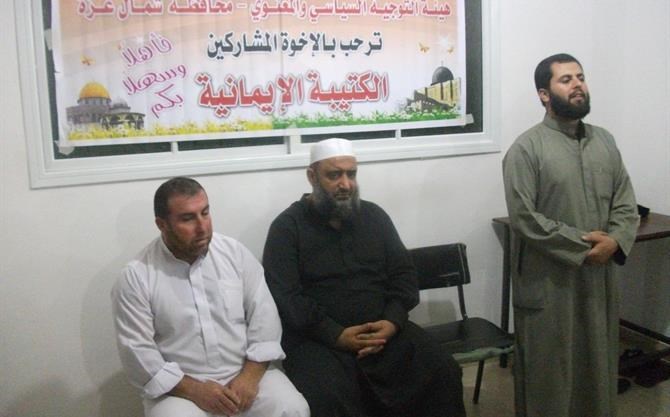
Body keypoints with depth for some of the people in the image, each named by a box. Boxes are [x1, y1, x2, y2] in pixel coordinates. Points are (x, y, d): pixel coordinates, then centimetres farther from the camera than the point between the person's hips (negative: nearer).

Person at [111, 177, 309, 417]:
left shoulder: (235, 253, -1)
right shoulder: (136, 277, -8)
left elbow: (264, 316, -1)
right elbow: (137, 351, -9)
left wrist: (250, 376, -12)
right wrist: (194, 390, -16)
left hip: (246, 372, 2)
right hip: (179, 387, -1)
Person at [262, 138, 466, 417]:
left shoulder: (374, 215, 12)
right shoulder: (287, 226, -1)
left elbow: (403, 273, 10)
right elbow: (284, 296, -10)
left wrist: (392, 322, -8)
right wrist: (336, 335, -19)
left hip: (382, 328, 4)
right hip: (318, 338, -4)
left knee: (443, 373, -15)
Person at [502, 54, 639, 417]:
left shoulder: (605, 141, 9)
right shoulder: (526, 148, -12)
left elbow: (626, 203, 8)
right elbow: (523, 218, -18)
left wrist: (614, 240, -11)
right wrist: (582, 244, -16)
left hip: (599, 277, 6)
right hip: (547, 282, -6)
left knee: (597, 365, 20)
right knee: (548, 372, 7)